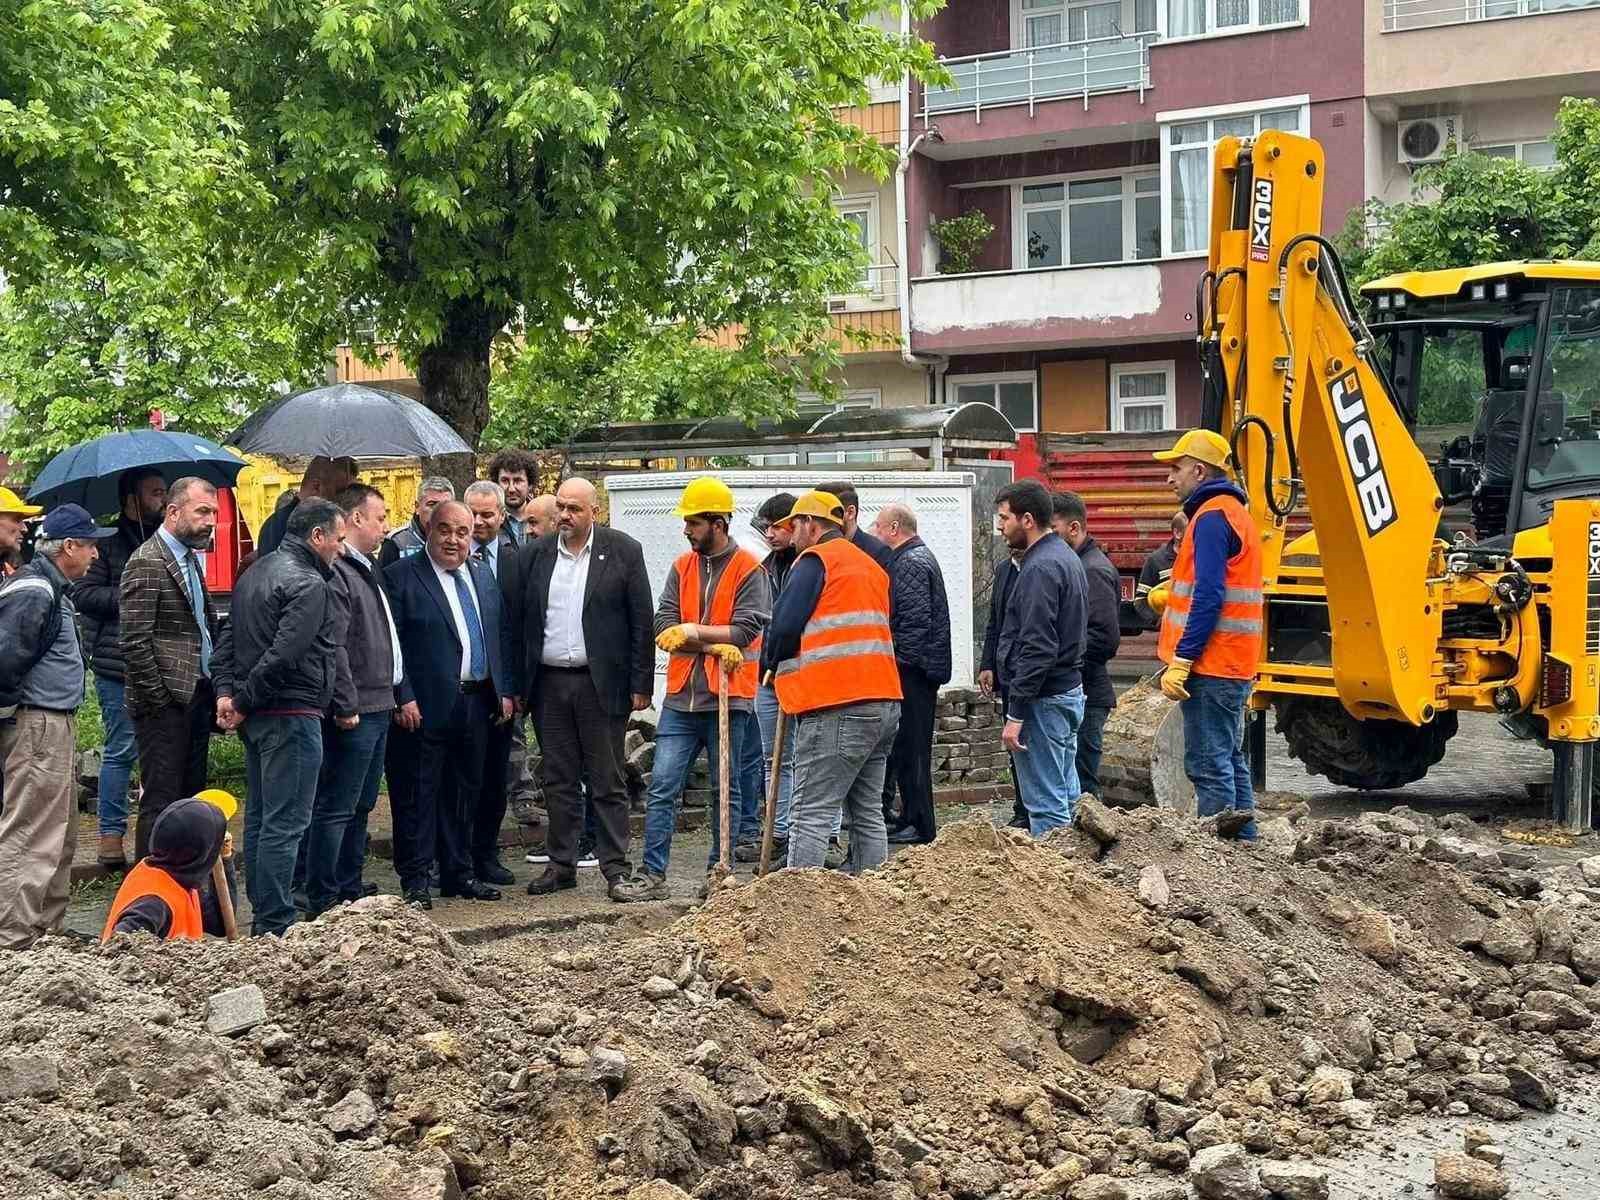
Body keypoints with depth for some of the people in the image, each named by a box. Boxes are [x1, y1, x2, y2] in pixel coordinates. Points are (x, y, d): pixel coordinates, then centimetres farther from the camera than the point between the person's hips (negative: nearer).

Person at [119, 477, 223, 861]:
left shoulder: (191, 559, 15)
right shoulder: (147, 563, -13)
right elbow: (135, 642, -18)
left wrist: (212, 690, 12)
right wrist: (159, 699, -16)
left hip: (197, 697, 9)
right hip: (166, 704, -9)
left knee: (191, 797, 12)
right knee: (162, 801, -4)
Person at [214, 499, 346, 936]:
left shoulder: (256, 572, 15)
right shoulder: (308, 585, -16)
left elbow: (227, 638, 14)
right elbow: (283, 655, -24)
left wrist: (226, 691, 3)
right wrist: (244, 701, -14)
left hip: (256, 716, 10)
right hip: (291, 715, -10)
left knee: (260, 816, 16)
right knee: (286, 822, -6)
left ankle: (261, 911, 23)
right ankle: (275, 924, -4)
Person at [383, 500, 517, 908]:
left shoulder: (483, 575, 13)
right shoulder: (401, 576, -7)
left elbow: (502, 633, 16)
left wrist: (506, 690, 9)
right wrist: (404, 698, -17)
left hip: (477, 703, 6)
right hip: (426, 706, -6)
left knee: (465, 792, 14)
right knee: (418, 794, 0)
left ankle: (458, 874, 24)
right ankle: (415, 880, 7)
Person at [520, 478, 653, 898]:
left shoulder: (624, 551, -2)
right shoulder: (536, 553, 7)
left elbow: (641, 622, -2)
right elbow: (521, 621, 9)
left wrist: (641, 685, -6)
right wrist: (517, 685, 4)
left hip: (601, 683, -3)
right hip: (548, 683, 3)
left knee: (608, 782, 1)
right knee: (558, 780, 9)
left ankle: (615, 869, 6)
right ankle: (561, 864, 18)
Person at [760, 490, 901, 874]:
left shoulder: (816, 559, -4)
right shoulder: (871, 567, 23)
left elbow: (785, 626, -12)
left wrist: (770, 664, 9)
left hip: (837, 707, -9)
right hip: (883, 700, 9)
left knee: (811, 816, -9)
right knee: (868, 813, 13)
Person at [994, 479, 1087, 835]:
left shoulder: (1041, 568, -17)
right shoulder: (1066, 558, 15)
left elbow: (1037, 648, -23)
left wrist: (1016, 715, -21)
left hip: (1043, 699, -11)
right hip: (1069, 690, 11)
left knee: (1046, 806, -7)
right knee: (1066, 798, 15)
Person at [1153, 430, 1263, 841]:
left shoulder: (1212, 517, -13)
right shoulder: (1234, 511, 20)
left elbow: (1208, 596, -20)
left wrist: (1181, 661, -21)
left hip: (1210, 667, -10)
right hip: (1233, 666, 10)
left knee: (1209, 765, -8)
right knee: (1231, 762, 14)